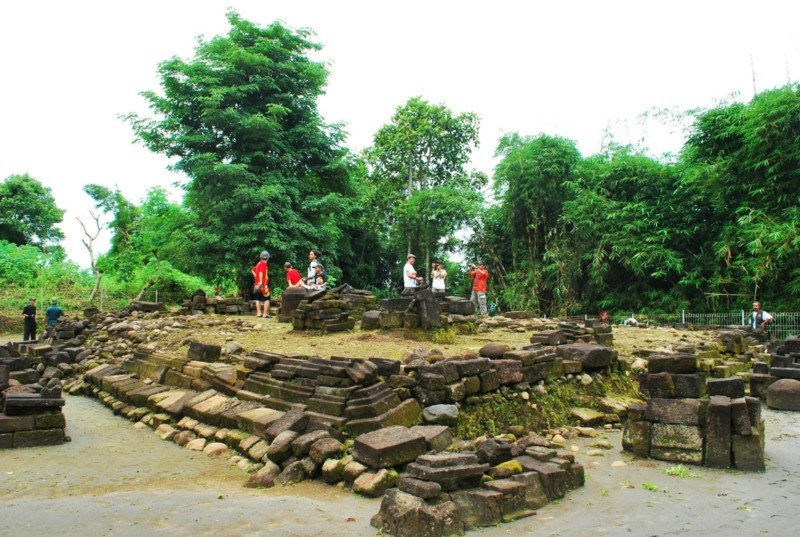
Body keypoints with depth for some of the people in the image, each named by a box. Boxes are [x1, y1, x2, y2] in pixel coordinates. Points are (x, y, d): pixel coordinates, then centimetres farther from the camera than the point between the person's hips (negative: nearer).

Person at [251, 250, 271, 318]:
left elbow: (253, 270, 24)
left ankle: (259, 313, 8)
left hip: (257, 284, 9)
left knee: (258, 299, 8)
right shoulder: (264, 263, -11)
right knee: (267, 299, -4)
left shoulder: (259, 263, 14)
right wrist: (260, 281, -29)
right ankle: (265, 314, -8)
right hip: (263, 284, -9)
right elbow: (261, 272, -23)